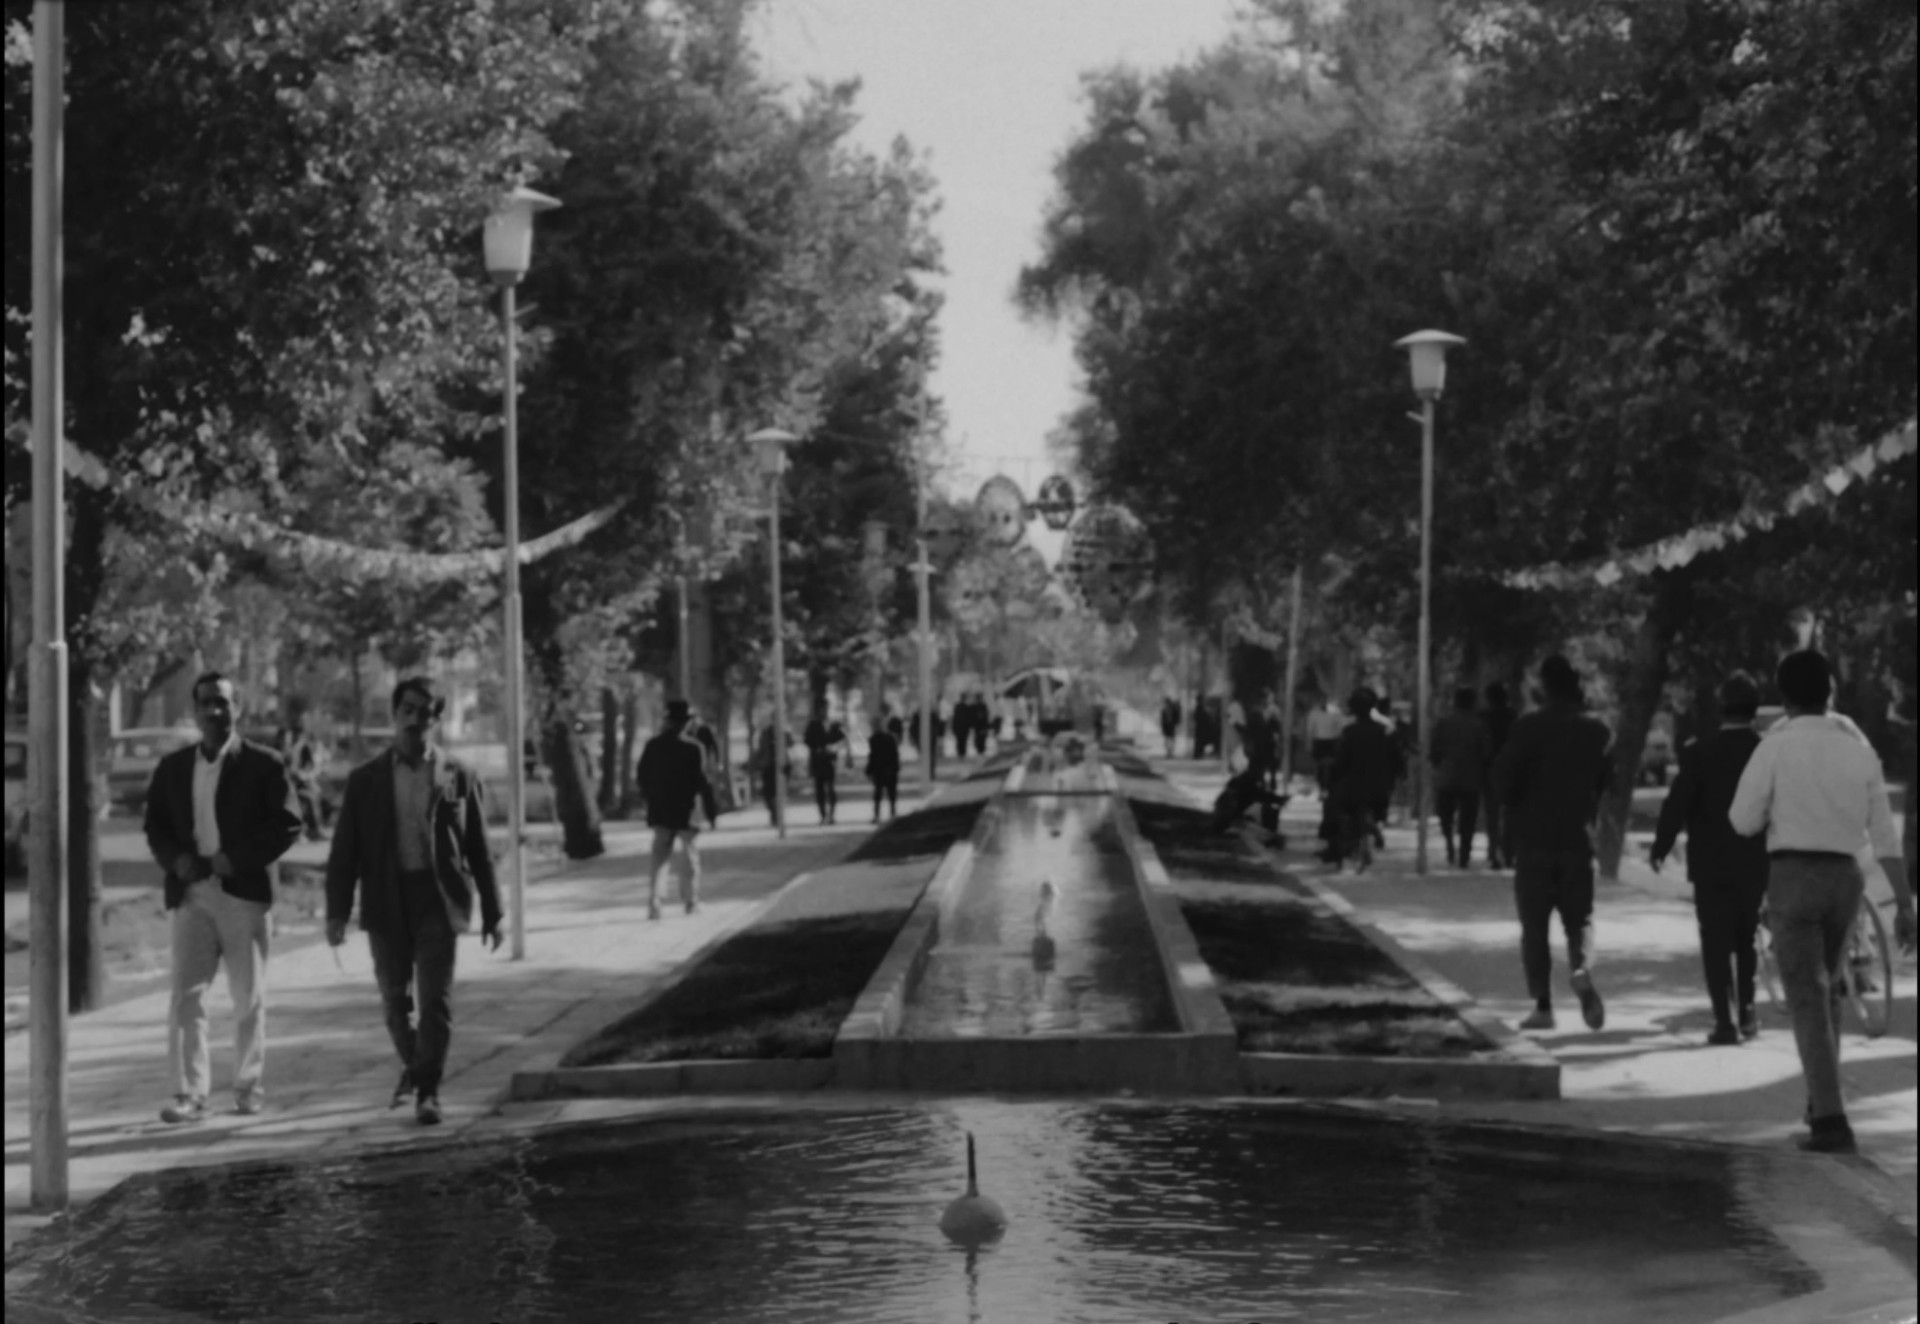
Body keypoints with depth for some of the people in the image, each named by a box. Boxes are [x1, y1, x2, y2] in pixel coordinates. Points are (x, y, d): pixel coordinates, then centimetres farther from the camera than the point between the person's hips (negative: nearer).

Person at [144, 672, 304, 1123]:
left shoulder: (263, 764, 0)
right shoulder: (172, 767, 11)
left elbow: (288, 824, -4)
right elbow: (155, 825, 12)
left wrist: (239, 858, -14)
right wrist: (175, 859, -8)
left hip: (243, 891, -2)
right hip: (191, 893, 2)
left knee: (248, 998, 6)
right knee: (186, 996, -6)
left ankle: (250, 1089, 16)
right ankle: (189, 1093, -6)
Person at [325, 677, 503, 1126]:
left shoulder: (457, 777, 3)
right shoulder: (365, 780, 5)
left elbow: (479, 849, 6)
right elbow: (344, 850, 4)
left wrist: (492, 913, 6)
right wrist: (337, 912, -5)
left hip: (438, 899, -2)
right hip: (386, 901, 2)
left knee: (436, 998, -9)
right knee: (395, 998, 12)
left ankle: (428, 1090, -3)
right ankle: (413, 1066, 35)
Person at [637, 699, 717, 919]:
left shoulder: (653, 746, 1)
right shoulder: (694, 748, -12)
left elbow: (641, 777, 6)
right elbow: (704, 781, -12)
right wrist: (711, 811, -5)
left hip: (660, 811, 3)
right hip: (687, 810, -3)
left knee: (659, 859, 7)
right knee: (691, 857, 13)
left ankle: (653, 904, -5)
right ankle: (690, 901, 16)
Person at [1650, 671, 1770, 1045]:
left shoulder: (1699, 752, -11)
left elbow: (1677, 803, -11)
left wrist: (1660, 848, 2)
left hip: (1712, 864, -3)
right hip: (1756, 863, 3)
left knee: (1717, 944, 1)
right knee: (1746, 940, 19)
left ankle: (1726, 1021, -7)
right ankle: (1745, 1014, 23)